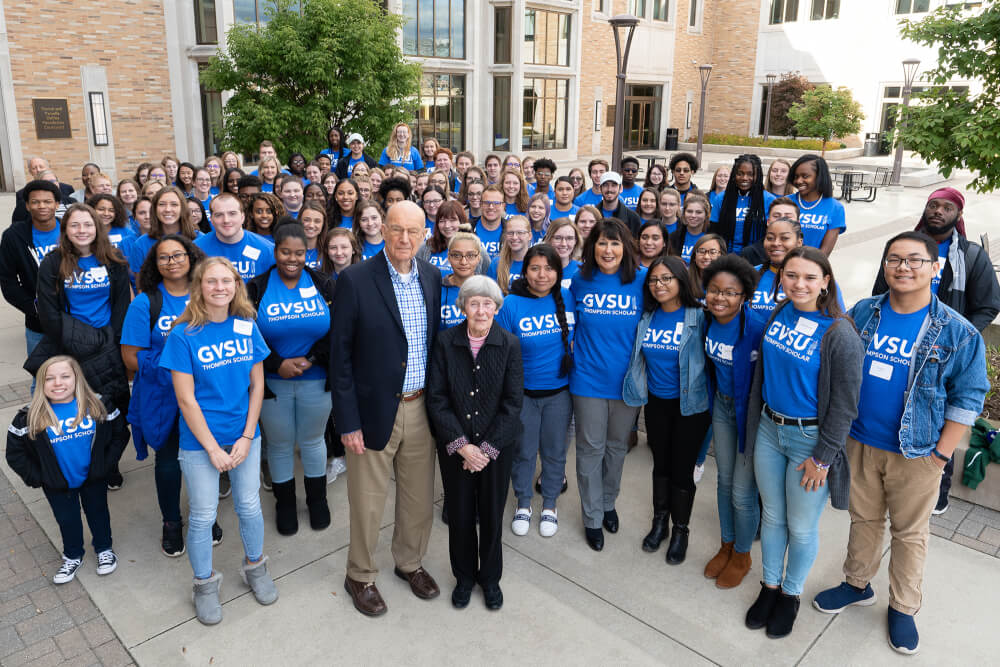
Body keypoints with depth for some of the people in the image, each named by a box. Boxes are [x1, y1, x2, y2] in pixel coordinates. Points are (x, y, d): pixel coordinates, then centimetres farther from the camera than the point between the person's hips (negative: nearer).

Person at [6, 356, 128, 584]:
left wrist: (106, 463, -8)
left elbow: (120, 434, -5)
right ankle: (73, 557, 45)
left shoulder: (99, 406, -18)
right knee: (67, 520, 19)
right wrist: (36, 478, -8)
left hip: (94, 479, 0)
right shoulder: (30, 417, -18)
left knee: (98, 513, 20)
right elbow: (15, 454, -7)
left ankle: (104, 550, 45)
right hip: (58, 485, 0)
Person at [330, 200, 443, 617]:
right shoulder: (355, 280, -13)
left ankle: (410, 563, 42)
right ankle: (360, 577, 34)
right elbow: (340, 355, -11)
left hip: (421, 407, 4)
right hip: (375, 410, -4)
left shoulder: (432, 278, 2)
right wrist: (348, 422, -12)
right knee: (368, 502, 11)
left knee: (420, 496, 18)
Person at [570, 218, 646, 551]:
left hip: (626, 379, 0)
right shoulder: (580, 280, -4)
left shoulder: (643, 279, -8)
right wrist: (576, 347, 3)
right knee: (590, 448, 8)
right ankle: (592, 517, 26)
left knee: (617, 446, 18)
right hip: (588, 377, 0)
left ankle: (608, 503, 41)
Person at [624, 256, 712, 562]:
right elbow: (638, 358, 13)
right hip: (656, 403, 4)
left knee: (682, 468, 8)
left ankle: (681, 530, 28)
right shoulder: (646, 317, 0)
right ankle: (660, 521, 37)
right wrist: (638, 393, 9)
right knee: (660, 464, 18)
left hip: (690, 405, -4)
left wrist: (712, 404, -11)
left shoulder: (698, 317, -13)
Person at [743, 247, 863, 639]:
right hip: (768, 429, 5)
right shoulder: (779, 314, -1)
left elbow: (844, 404, -15)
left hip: (810, 438, -5)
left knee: (801, 528, 12)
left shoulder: (839, 334, -19)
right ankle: (769, 586, 39)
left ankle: (790, 595, 35)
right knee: (772, 517, 19)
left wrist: (822, 457, -13)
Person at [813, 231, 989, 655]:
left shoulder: (957, 332, -11)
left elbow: (968, 397, -6)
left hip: (916, 453, -2)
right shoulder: (862, 313, -3)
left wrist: (941, 454, -9)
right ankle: (857, 585, 40)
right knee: (864, 520, 20)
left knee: (910, 533, 13)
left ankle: (903, 608, 32)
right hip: (860, 443, 3)